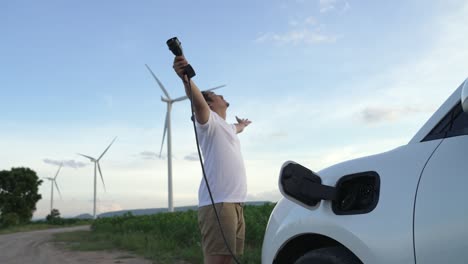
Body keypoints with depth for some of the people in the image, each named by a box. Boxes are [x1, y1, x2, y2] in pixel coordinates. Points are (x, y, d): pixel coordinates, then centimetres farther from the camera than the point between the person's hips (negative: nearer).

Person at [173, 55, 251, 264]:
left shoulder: (226, 127, 28)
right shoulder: (209, 121, 0)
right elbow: (197, 102, -23)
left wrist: (242, 124, 76)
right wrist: (186, 79, -42)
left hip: (235, 202, 9)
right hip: (217, 202, -9)